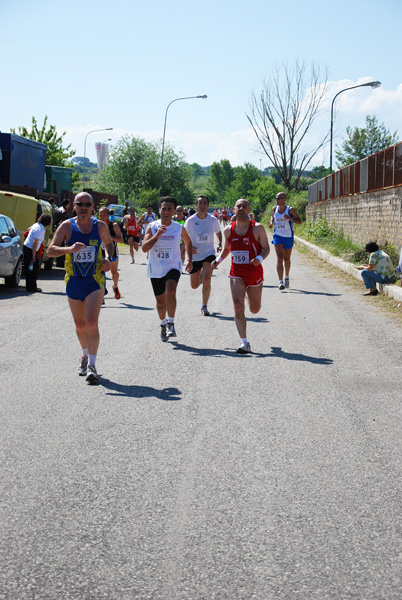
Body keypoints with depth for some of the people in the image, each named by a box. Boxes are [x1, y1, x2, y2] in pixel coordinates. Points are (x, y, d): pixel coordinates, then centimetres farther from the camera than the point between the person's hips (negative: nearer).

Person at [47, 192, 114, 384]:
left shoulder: (100, 226, 1)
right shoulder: (66, 226, -2)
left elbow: (109, 244, 20)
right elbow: (50, 250, -9)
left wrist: (109, 260, -1)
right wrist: (69, 249, -27)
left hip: (95, 281, -1)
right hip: (74, 281, 2)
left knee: (92, 321, -16)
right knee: (80, 324, 12)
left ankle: (92, 365, -16)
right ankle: (85, 355, 37)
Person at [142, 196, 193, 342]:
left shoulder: (179, 228, -2)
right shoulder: (152, 227, -4)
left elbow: (188, 242, 19)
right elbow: (144, 248, -14)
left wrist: (190, 260, 13)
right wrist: (157, 235, -26)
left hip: (173, 266, -1)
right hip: (155, 269, 1)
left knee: (170, 292, -29)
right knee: (160, 300, 12)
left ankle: (171, 324, -21)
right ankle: (163, 324, 37)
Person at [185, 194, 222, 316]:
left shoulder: (213, 220, -4)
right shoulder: (190, 221, -7)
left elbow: (218, 233, 15)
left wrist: (219, 244, -4)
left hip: (209, 254, -1)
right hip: (194, 256, 1)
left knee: (206, 281, -21)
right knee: (194, 286, 9)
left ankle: (204, 307, -3)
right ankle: (200, 276, 47)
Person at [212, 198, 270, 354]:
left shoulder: (257, 228, -7)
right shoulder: (228, 230, 2)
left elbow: (266, 248, -3)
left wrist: (259, 258, -23)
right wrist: (218, 260, -2)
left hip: (254, 272, -1)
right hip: (236, 273, 1)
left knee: (254, 310, 13)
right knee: (238, 307, -15)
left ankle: (249, 294, 52)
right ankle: (244, 343, -13)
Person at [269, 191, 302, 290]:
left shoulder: (290, 210, -10)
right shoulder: (274, 209, 1)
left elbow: (300, 221, -8)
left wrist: (291, 219, -26)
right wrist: (271, 222, 2)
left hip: (288, 237, -1)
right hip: (277, 236, 1)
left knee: (286, 259, 13)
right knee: (279, 258, -14)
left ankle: (287, 277, 38)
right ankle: (281, 281, -20)